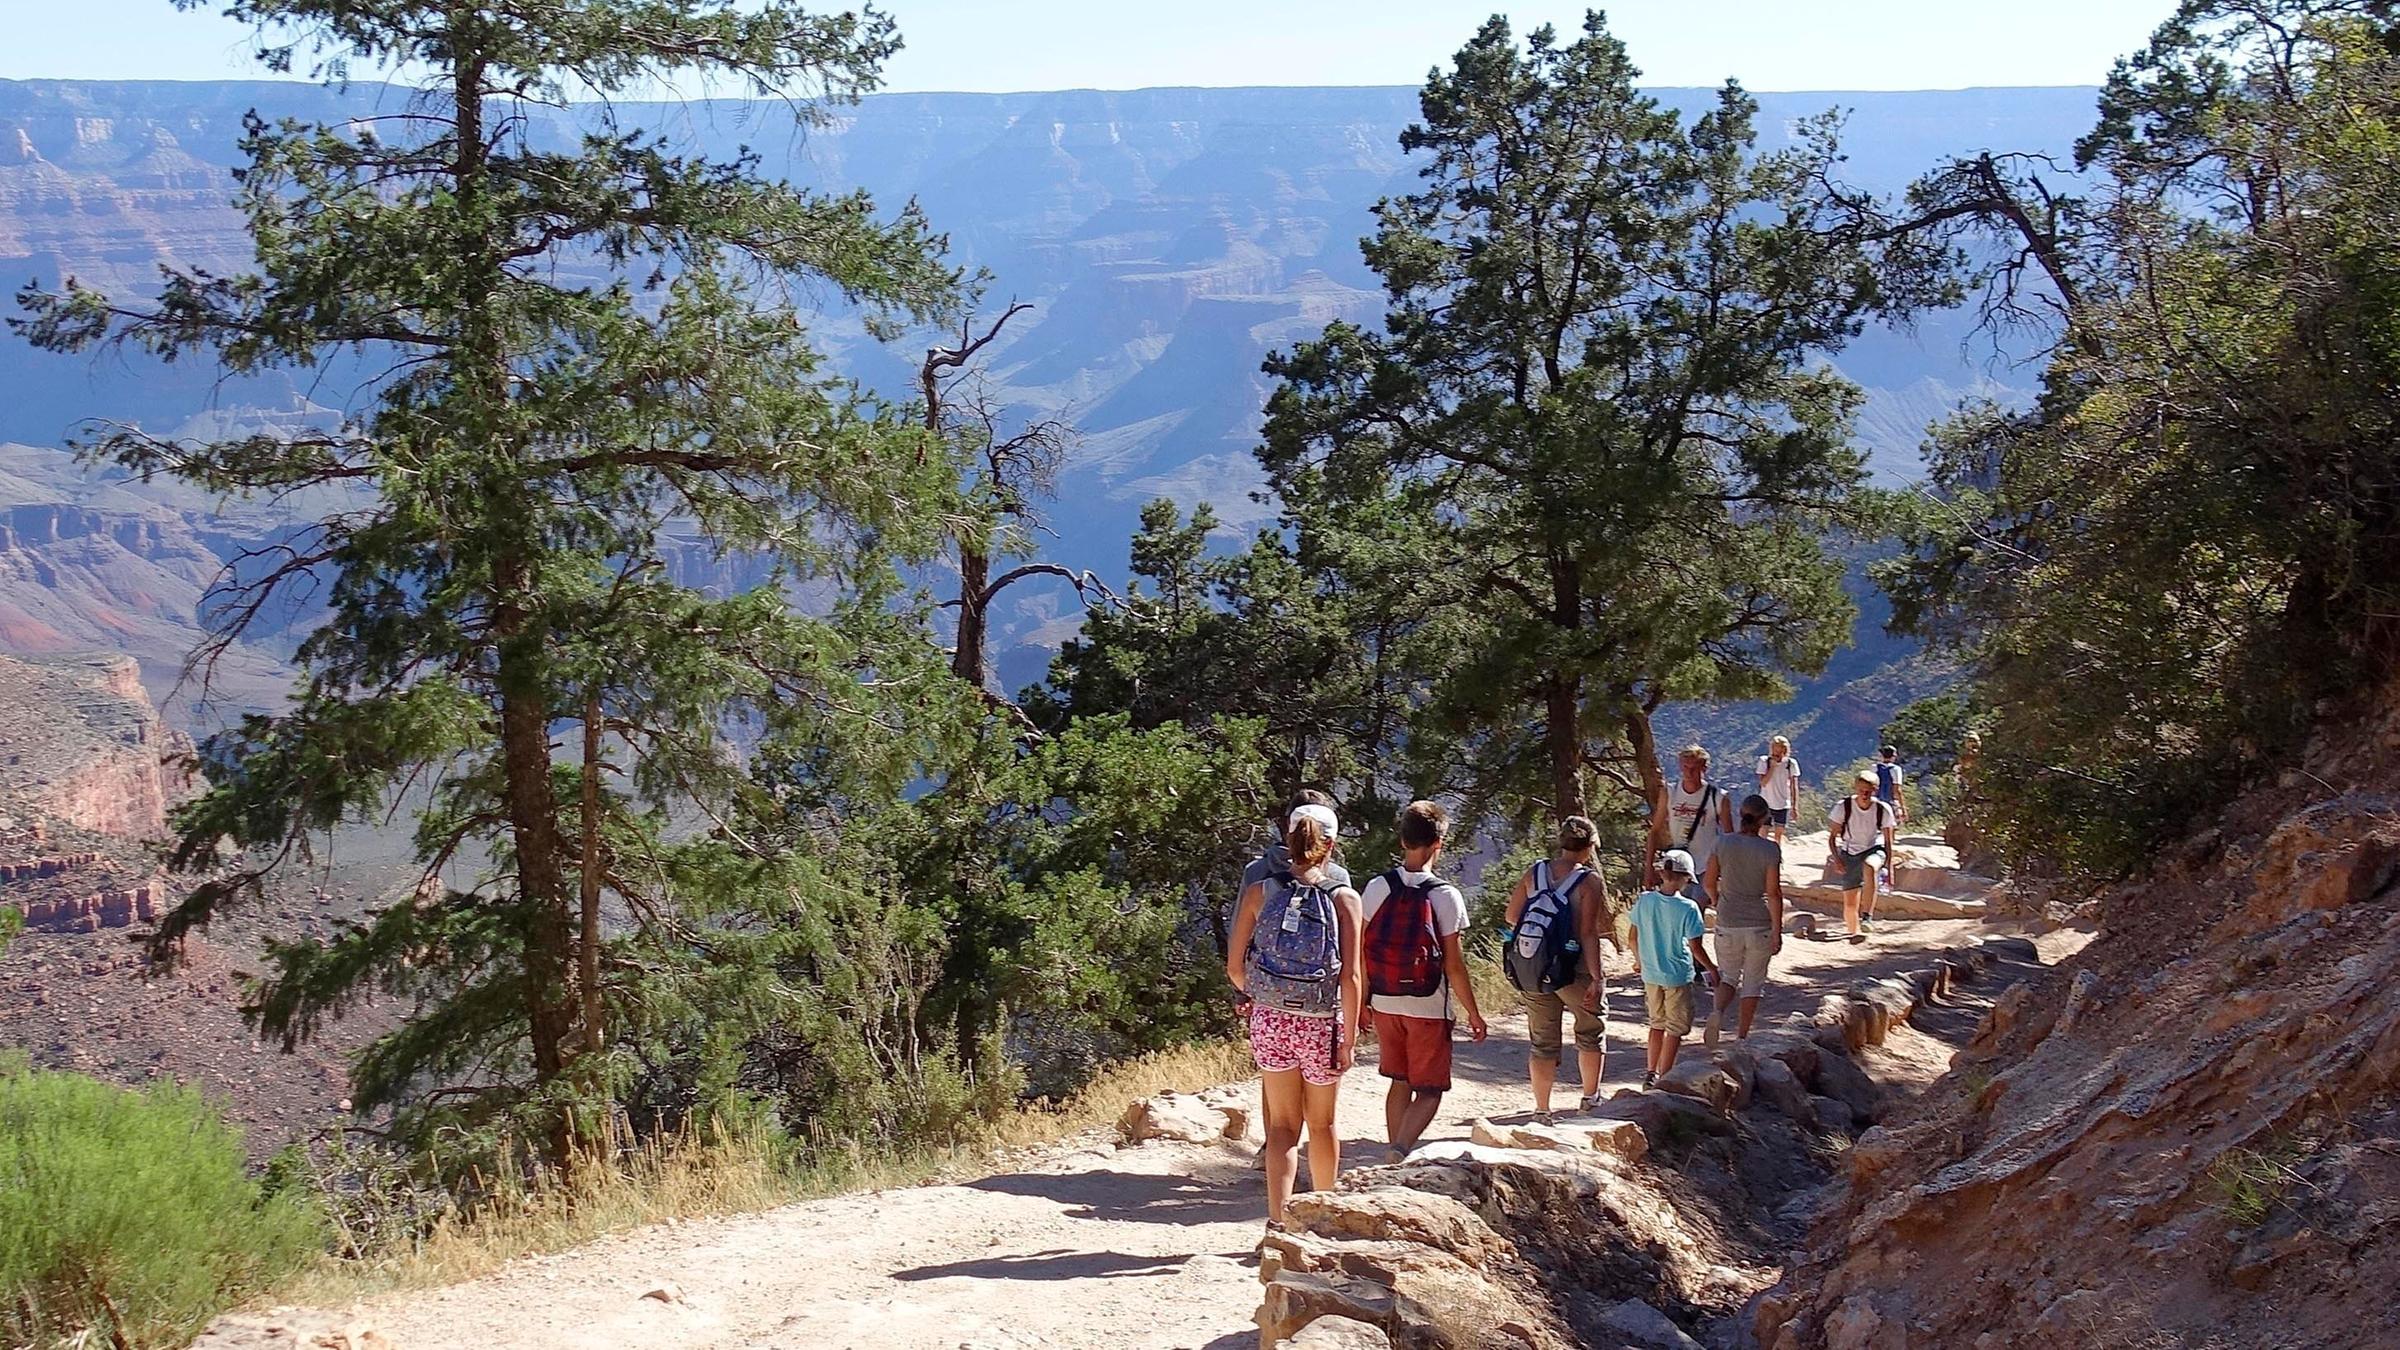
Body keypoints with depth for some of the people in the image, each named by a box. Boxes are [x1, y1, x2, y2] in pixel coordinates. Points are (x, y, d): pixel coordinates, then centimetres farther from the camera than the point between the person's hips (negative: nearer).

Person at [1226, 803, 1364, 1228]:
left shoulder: (1259, 892, -2)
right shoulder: (1344, 899, -7)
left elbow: (1234, 966, 1)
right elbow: (1351, 978, -10)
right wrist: (1349, 1040, -5)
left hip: (1271, 1018, 1)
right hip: (1321, 1023, -1)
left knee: (1283, 1124, 10)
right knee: (1322, 1124, 19)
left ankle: (1277, 1221, -2)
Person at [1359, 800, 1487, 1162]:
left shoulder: (1376, 888, -4)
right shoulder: (1445, 896, -14)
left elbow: (1360, 952, 0)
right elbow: (1453, 964, -11)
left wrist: (1362, 1000, 13)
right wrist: (1473, 1012, 0)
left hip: (1384, 1004, 4)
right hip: (1428, 1008, -4)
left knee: (1400, 1082, 20)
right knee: (1429, 1091, 4)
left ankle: (1395, 1161, 24)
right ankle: (1401, 1150, -20)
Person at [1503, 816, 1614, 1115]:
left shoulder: (1534, 873, 1)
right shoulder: (1590, 881, -13)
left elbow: (1512, 917, 7)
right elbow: (1589, 934, -17)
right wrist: (1596, 978, -15)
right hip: (1576, 971, -4)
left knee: (1543, 1042, 12)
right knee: (1591, 1033, 21)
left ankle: (1541, 1109, 14)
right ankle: (1590, 1098, 33)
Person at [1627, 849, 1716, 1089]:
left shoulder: (1644, 901, -7)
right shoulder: (1688, 908, -19)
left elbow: (1634, 937, 3)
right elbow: (1696, 947, -13)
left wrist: (1639, 961, 21)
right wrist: (1711, 969, 3)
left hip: (1650, 973, 5)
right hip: (1678, 976, -5)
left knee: (1657, 1023, 21)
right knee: (1676, 1029, 9)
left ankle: (1651, 1073, 26)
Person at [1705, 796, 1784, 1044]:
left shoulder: (1723, 844, -4)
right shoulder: (1770, 849, -12)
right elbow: (1773, 893, -13)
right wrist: (1777, 932, -7)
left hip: (1728, 923, 2)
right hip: (1759, 924, -2)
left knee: (1729, 976, 17)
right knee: (1753, 981, 13)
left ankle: (1717, 1011, -12)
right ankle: (1742, 1036, 15)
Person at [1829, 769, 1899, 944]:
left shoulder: (1883, 809, -12)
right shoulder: (1843, 807, -14)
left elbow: (1888, 842, -2)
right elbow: (1832, 837, -4)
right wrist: (1836, 858, -18)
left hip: (1874, 849, -1)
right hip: (1850, 853, 1)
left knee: (1870, 866, -39)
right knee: (1850, 902, -4)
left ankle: (1867, 916, -38)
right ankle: (1854, 931, 19)